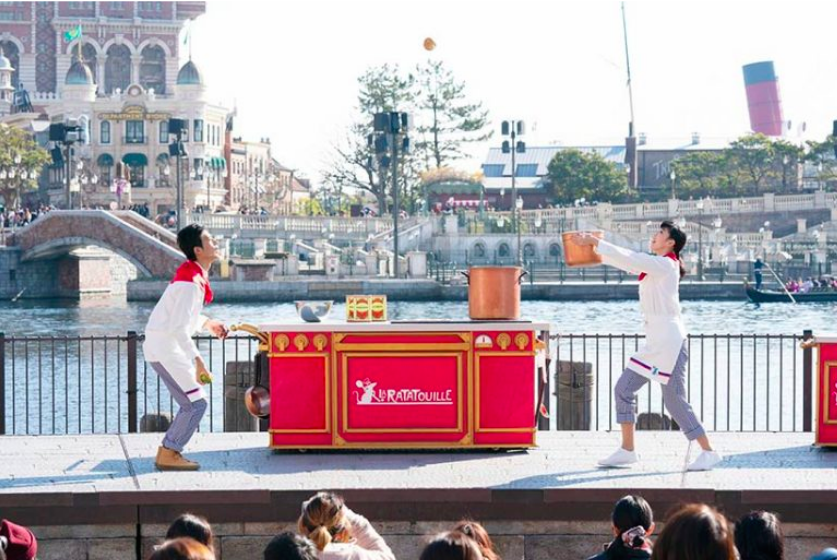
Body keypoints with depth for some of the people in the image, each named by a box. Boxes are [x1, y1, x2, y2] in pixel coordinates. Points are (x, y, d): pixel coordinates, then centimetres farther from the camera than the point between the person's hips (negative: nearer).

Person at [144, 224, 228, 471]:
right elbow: (178, 327, -27)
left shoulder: (193, 274, 10)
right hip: (166, 347, -10)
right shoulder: (191, 282, -21)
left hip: (167, 346, 10)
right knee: (195, 404, -8)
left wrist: (208, 324, 14)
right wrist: (198, 361, -28)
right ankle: (169, 455, -2)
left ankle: (168, 452, 17)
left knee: (193, 403, 14)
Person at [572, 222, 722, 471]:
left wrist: (595, 242, -14)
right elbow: (628, 260, 17)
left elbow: (628, 259, -17)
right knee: (624, 389, 5)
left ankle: (708, 452, 0)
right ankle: (627, 450, 8)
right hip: (656, 342, 9)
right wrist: (595, 247, 10)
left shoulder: (665, 265, -11)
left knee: (675, 401, -7)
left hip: (668, 341, -9)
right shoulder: (654, 265, 15)